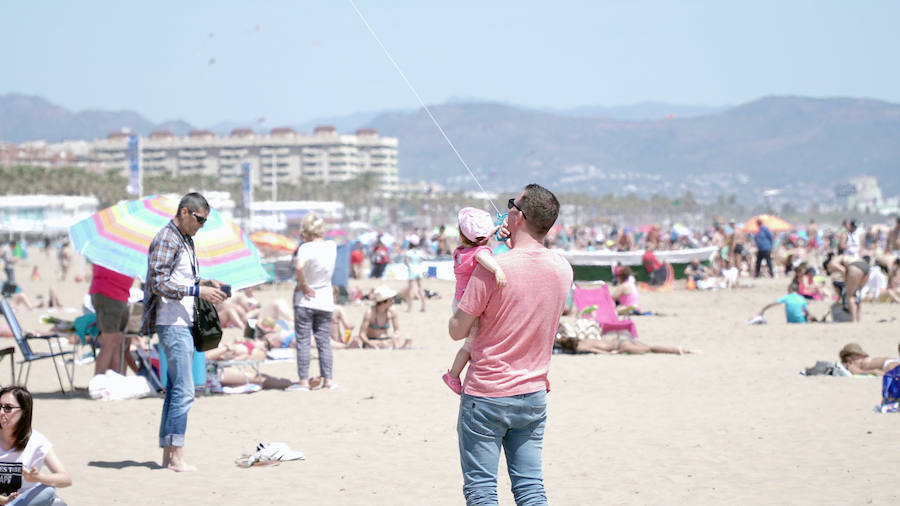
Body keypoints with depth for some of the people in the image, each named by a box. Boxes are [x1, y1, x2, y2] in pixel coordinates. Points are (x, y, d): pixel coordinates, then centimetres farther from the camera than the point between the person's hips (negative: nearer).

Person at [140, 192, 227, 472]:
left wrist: (205, 282, 9)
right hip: (172, 324, -10)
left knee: (176, 389, 10)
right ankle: (176, 456, -11)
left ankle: (168, 454, 14)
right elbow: (159, 284, -20)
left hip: (184, 323, 10)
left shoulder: (185, 240, 18)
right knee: (184, 390, -12)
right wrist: (198, 290, -23)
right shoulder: (166, 240, -13)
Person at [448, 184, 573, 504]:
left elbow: (457, 331, -10)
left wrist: (456, 309, 10)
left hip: (485, 396, -5)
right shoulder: (563, 269, -2)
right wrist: (516, 244, 16)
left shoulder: (491, 270, -18)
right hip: (533, 394, 5)